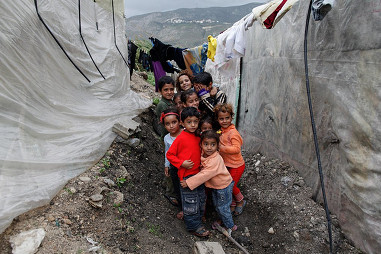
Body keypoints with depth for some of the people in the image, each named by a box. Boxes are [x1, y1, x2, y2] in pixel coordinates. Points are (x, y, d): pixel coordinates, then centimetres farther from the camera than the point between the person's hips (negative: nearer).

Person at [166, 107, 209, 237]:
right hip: (186, 174, -7)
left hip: (198, 173, 7)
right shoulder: (181, 138, -14)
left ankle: (198, 220, 39)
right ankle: (194, 226, 20)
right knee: (191, 202, 3)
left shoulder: (198, 137, 6)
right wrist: (182, 163, -19)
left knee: (201, 199, 19)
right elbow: (169, 154, -10)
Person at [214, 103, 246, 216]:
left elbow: (236, 149, -29)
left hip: (236, 165, -8)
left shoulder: (233, 132, -24)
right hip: (227, 164, 8)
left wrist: (221, 147, -31)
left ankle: (240, 201, 32)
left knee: (231, 185, 3)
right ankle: (233, 204, 34)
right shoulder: (222, 131, 3)